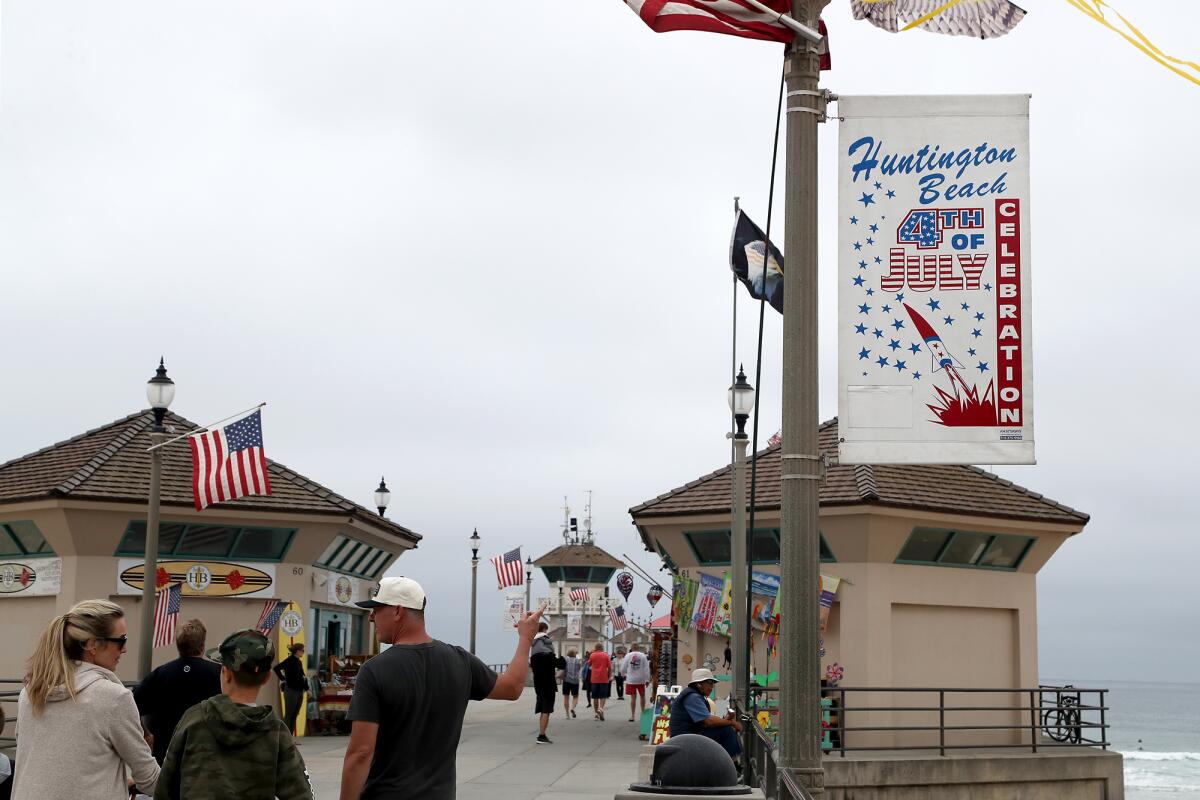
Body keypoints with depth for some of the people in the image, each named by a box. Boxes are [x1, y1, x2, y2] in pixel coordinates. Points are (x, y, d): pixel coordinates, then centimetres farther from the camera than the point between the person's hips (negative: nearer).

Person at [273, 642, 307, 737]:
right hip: (291, 691, -8)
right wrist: (282, 679, -13)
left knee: (294, 715, 9)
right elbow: (276, 668, -20)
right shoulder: (289, 661, -11)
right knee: (288, 715, -5)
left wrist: (306, 688, 14)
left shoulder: (299, 662, 12)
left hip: (299, 691, 8)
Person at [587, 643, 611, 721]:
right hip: (604, 679, -1)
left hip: (594, 679, 2)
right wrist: (609, 676, 9)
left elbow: (589, 664, 17)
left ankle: (596, 713, 13)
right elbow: (610, 667, -4)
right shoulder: (606, 655, -3)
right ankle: (601, 708, -22)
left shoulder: (592, 655, 0)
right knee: (603, 696, 2)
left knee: (595, 696, 10)